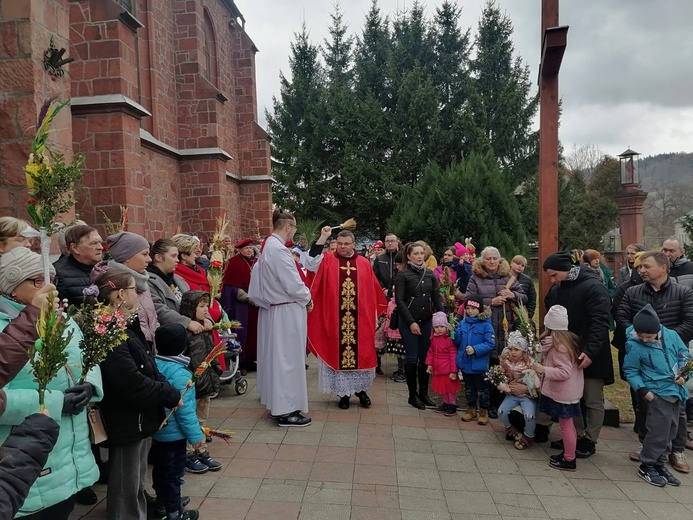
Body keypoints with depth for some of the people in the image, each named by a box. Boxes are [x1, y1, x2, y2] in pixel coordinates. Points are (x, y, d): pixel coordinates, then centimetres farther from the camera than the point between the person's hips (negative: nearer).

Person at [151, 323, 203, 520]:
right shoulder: (180, 374, -27)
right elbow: (184, 409, -25)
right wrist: (195, 434, -15)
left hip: (156, 430, 8)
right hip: (173, 434, -8)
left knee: (160, 469, 22)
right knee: (173, 472, 7)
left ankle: (163, 502, 40)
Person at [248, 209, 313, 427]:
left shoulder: (267, 246, 9)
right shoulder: (279, 249, -21)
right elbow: (293, 285, -22)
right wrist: (308, 299, -4)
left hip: (273, 308, 10)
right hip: (286, 312, -10)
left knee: (276, 356, 17)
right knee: (287, 358, -2)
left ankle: (277, 403, 31)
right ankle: (286, 411, 8)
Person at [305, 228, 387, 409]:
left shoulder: (364, 264, 6)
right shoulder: (327, 260, 1)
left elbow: (372, 292, 10)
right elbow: (311, 264, -19)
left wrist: (374, 314, 9)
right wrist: (322, 238, -21)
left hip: (360, 319, 2)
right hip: (334, 319, -2)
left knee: (361, 354, 9)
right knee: (338, 354, 4)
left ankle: (361, 389, 26)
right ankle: (343, 393, 16)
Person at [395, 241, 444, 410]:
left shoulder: (430, 274, 9)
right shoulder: (403, 275, -4)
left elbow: (437, 298, 9)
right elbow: (399, 300, -8)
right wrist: (411, 322, -12)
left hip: (427, 321, 4)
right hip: (409, 322, -4)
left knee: (425, 357, 6)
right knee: (412, 358, -1)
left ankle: (424, 393, 18)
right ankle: (413, 394, 12)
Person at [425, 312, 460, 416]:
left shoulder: (449, 339, -19)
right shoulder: (434, 338, 2)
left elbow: (453, 356, -18)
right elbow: (431, 352, 12)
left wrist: (453, 371, -18)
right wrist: (429, 364, 6)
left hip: (448, 370, -7)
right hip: (438, 369, 7)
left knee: (450, 388, 6)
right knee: (442, 387, 18)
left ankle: (453, 406, 20)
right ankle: (446, 403, 33)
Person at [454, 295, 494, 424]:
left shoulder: (486, 325, -12)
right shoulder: (463, 323, 3)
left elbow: (490, 344, -17)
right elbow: (458, 341, 4)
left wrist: (475, 349, -25)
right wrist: (453, 331, -15)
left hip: (479, 364, -5)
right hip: (465, 362, 5)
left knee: (482, 389, 10)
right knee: (469, 388, 19)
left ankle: (484, 411, 25)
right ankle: (471, 409, 33)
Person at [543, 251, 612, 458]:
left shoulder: (594, 287, -16)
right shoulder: (557, 290, 6)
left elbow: (600, 322, -23)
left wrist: (590, 351, -31)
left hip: (590, 356, -7)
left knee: (593, 400, 6)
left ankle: (590, 441, 19)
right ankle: (577, 436, 27)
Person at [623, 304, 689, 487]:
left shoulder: (671, 336, -2)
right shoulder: (634, 346, -14)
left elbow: (684, 355, 9)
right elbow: (630, 371, -7)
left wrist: (684, 374, -5)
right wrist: (642, 390, -15)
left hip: (677, 392, 6)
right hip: (657, 393, -6)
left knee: (670, 433, 15)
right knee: (658, 432, -6)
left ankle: (659, 465, 30)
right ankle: (646, 467, 12)